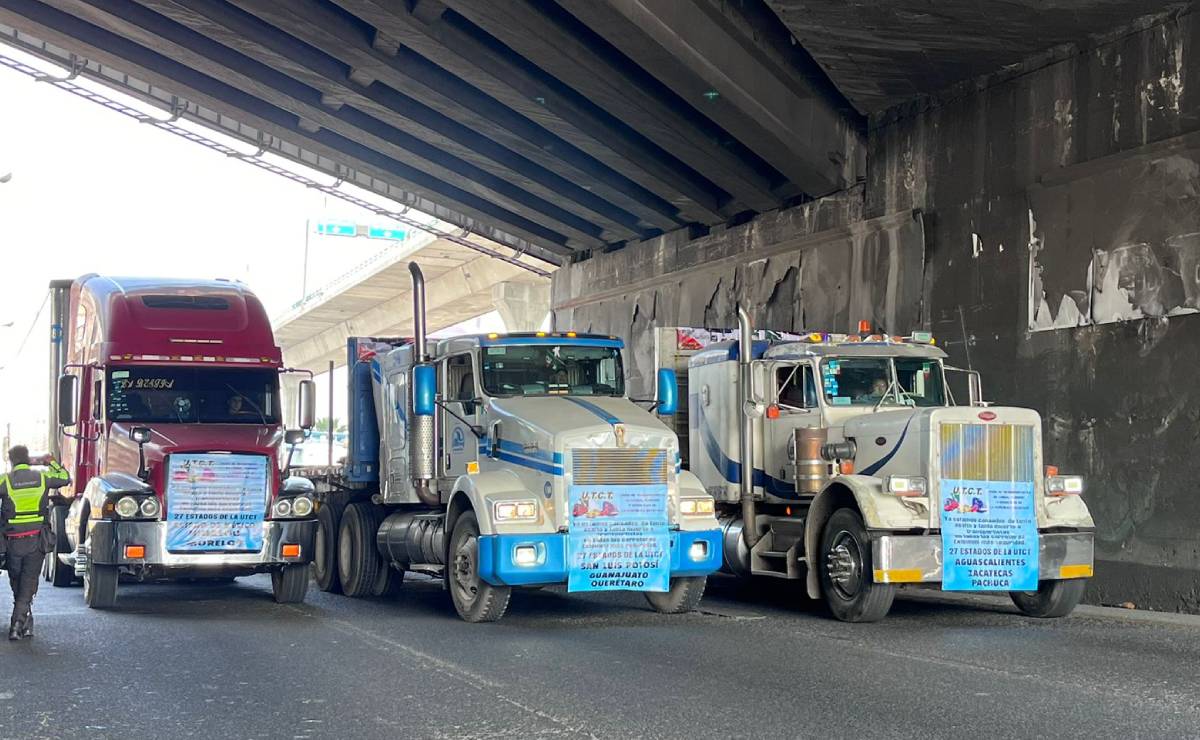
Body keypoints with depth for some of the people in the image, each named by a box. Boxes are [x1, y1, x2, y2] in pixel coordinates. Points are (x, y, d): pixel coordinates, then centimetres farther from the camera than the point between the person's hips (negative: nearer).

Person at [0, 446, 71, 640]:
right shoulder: (42, 477, 0)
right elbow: (65, 478, 17)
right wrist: (52, 463, 31)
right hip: (37, 541, 1)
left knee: (16, 581, 17)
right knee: (29, 582, 3)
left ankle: (26, 622, 21)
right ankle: (18, 622, -10)